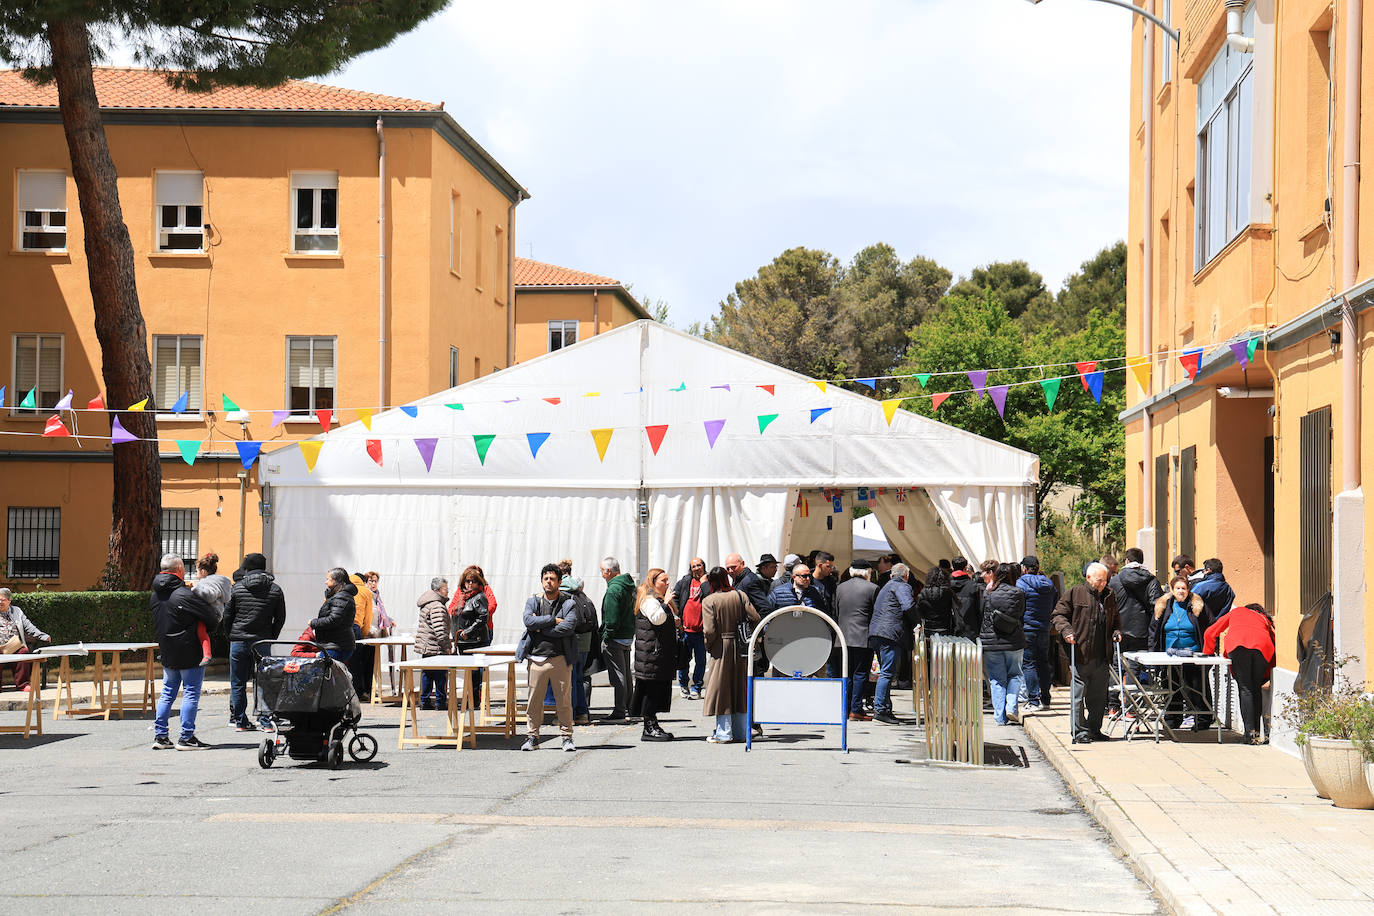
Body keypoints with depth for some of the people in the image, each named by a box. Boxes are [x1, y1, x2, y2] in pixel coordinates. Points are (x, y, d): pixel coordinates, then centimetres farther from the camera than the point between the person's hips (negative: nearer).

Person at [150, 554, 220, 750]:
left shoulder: (155, 596, 5)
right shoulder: (185, 595, -18)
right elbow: (212, 618, -15)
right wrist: (215, 620, 7)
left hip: (167, 653, 7)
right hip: (189, 653, -7)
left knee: (168, 693, 15)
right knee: (191, 693, -1)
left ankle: (159, 735, 14)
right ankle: (186, 737, -2)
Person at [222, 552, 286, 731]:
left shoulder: (237, 588, 1)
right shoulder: (275, 590, 4)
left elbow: (227, 616, 4)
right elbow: (280, 618, 7)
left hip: (239, 641, -1)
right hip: (263, 642, 1)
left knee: (238, 683, 7)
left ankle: (240, 721, 9)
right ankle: (265, 720, 3)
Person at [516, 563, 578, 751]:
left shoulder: (568, 604, 6)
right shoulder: (533, 602, 12)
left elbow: (568, 627, -10)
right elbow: (528, 621, -7)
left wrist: (540, 628, -8)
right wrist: (554, 620, -11)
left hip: (560, 658, -1)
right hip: (536, 658, 2)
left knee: (564, 700, 0)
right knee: (534, 699, 3)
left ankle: (567, 737, 9)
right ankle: (532, 737, 11)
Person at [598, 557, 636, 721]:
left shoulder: (613, 589, -18)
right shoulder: (629, 586, 11)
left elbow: (612, 618, -22)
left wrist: (606, 637, -14)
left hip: (615, 639, -9)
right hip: (628, 636, 9)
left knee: (617, 676, -5)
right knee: (625, 673, 19)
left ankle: (619, 711, -4)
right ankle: (628, 706, 28)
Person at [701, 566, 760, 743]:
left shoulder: (708, 601, -10)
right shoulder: (740, 595, 1)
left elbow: (710, 630, -17)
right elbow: (756, 619, -5)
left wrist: (708, 645, 1)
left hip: (721, 648, -4)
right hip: (741, 648, 4)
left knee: (721, 688, 3)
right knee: (740, 687, 12)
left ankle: (724, 733, 2)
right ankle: (740, 732, 17)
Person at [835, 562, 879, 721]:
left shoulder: (840, 588, 9)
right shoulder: (872, 588, -5)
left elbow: (836, 613, 13)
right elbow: (876, 614, -2)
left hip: (844, 637, 4)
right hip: (863, 638, -4)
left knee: (847, 674, 11)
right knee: (860, 674, -1)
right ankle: (856, 710, -3)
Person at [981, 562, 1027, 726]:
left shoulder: (988, 595, -5)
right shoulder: (1019, 594, -3)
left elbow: (980, 618, 3)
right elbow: (1022, 616, 6)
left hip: (991, 643, 0)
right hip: (1014, 643, 0)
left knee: (996, 680, 7)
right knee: (1014, 675, 16)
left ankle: (999, 716, 5)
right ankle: (1012, 706, -2)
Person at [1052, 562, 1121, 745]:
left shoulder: (1109, 596, 14)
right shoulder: (1075, 593, -1)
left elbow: (1115, 618, 28)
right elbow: (1059, 614, 2)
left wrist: (1116, 632, 9)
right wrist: (1066, 631, -14)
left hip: (1101, 657, 5)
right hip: (1081, 654, -5)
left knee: (1099, 695, 10)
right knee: (1078, 693, -4)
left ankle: (1094, 729, 21)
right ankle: (1080, 731, 1)